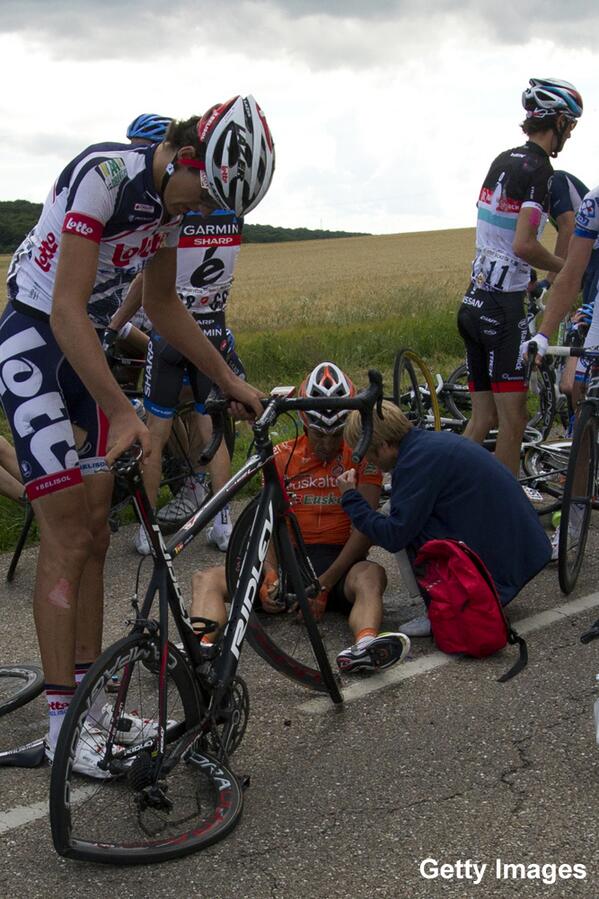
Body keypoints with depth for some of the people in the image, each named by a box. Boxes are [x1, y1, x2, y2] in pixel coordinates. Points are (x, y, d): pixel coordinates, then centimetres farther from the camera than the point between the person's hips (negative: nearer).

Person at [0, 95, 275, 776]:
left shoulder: (171, 198, 3)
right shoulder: (103, 173, -23)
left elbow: (163, 306, 14)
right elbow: (67, 310, -29)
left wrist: (229, 380, 14)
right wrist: (122, 413, -34)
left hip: (87, 346, 8)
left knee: (95, 533, 7)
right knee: (67, 539, -10)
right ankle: (62, 723, 0)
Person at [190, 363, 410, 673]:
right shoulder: (282, 456, 10)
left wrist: (325, 582, -18)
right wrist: (269, 576, -15)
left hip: (339, 560, -3)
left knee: (371, 575, -39)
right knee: (207, 579, -18)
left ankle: (364, 647, -66)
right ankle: (201, 647, -46)